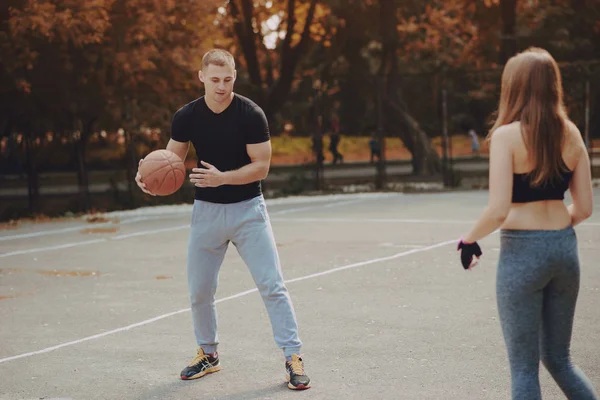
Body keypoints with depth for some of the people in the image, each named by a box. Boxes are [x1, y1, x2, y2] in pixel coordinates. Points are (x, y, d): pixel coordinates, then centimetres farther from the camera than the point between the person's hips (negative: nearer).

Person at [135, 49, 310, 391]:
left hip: (248, 209, -3)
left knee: (272, 285, -8)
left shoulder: (251, 114, -15)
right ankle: (208, 354, 29)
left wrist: (222, 177, -30)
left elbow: (261, 167, -15)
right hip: (207, 210, 3)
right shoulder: (187, 116, -5)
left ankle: (293, 357, -1)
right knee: (199, 290, 9)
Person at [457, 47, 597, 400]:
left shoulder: (507, 135, -11)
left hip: (522, 251, -5)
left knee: (525, 367, 6)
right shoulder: (570, 134, 4)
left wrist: (469, 239, 0)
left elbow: (498, 210, -18)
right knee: (559, 359, 20)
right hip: (565, 248, 5)